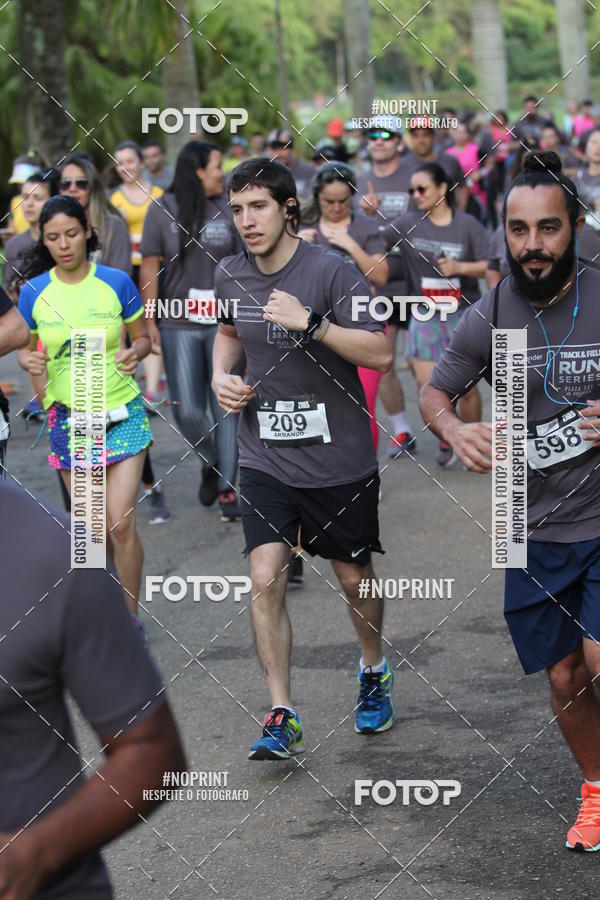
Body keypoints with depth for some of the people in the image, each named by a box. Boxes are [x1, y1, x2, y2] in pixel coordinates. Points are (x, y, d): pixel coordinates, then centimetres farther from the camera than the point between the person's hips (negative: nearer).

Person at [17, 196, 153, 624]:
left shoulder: (117, 282, -5)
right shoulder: (34, 292, -2)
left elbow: (143, 338, 5)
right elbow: (23, 349, 8)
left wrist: (134, 353, -18)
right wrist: (30, 361, -15)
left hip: (122, 412, -2)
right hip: (69, 416, 2)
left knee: (122, 523, -11)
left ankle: (131, 621, 1)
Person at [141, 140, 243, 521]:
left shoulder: (229, 210, 3)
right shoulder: (162, 211, -1)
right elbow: (150, 269, 0)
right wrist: (149, 322, -6)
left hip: (224, 323, 1)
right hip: (179, 325, -1)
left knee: (226, 407, 0)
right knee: (188, 412, -3)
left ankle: (228, 488, 9)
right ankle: (211, 464, 25)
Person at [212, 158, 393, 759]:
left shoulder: (330, 271, -15)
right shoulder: (229, 275, 1)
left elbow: (380, 354, -20)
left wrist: (310, 322, -30)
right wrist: (221, 376, 4)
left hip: (340, 459, -3)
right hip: (265, 459, 3)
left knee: (354, 578, 12)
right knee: (265, 579, -11)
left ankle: (373, 672, 41)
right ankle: (281, 718, -4)